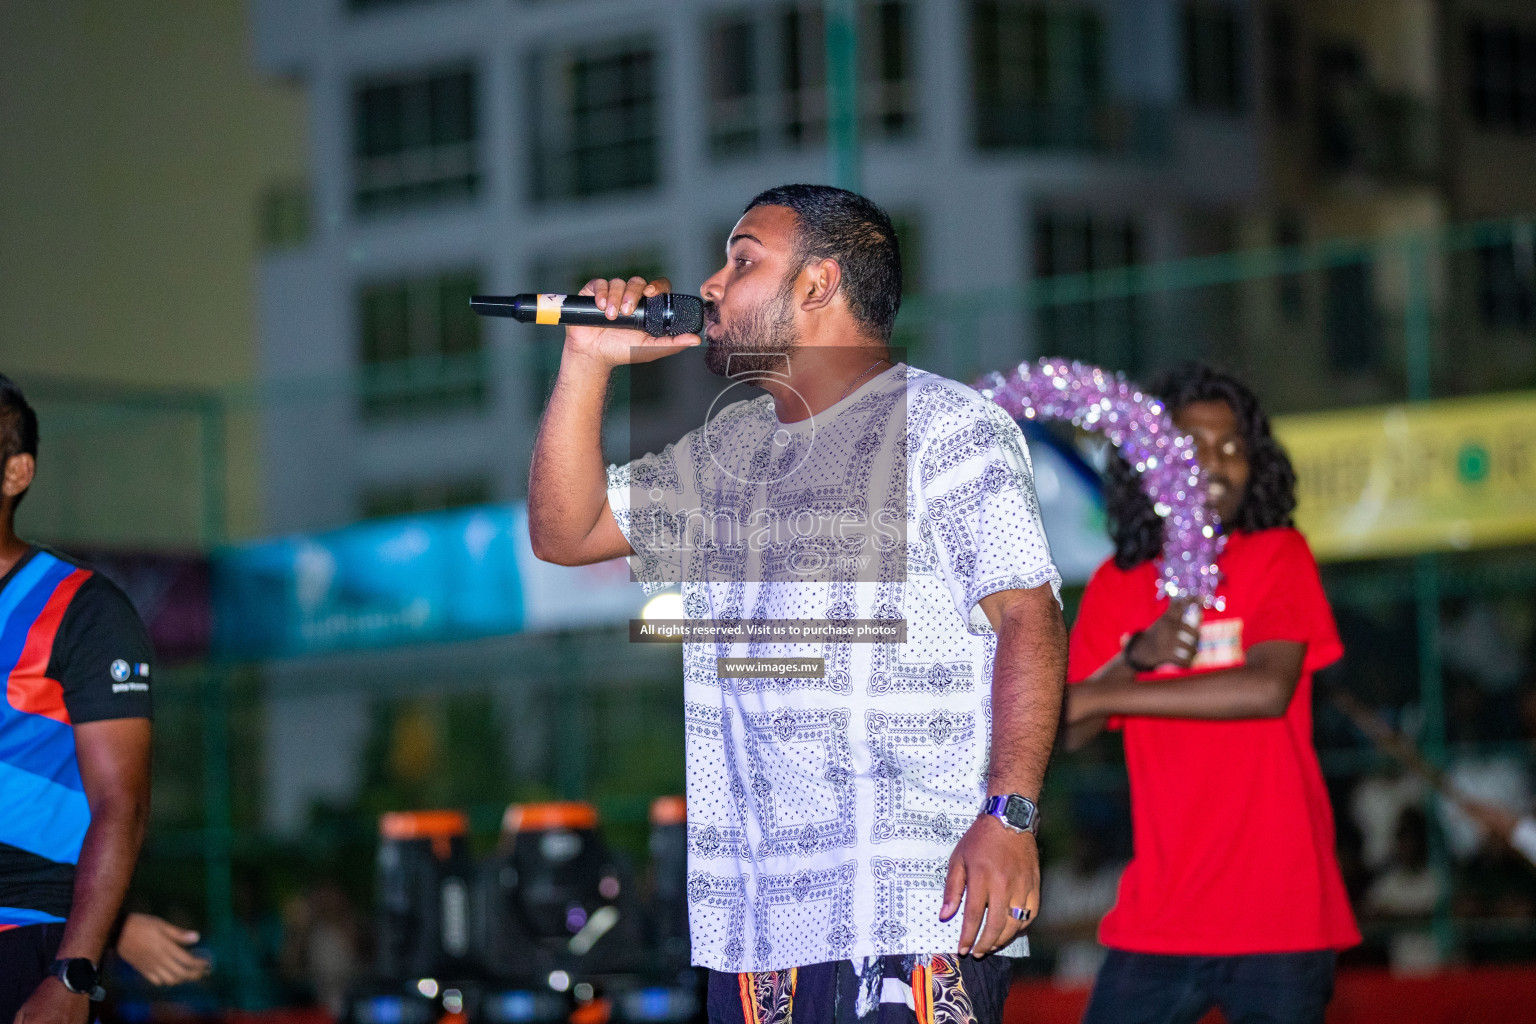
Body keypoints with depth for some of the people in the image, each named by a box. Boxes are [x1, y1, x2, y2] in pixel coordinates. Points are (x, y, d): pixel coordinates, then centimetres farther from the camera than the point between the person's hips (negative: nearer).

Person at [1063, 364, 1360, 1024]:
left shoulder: (1277, 557, 0)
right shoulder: (1117, 585, 11)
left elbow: (1269, 688, -16)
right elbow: (1063, 734, 4)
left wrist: (1101, 697, -14)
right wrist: (1138, 657, -15)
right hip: (1158, 918, 3)